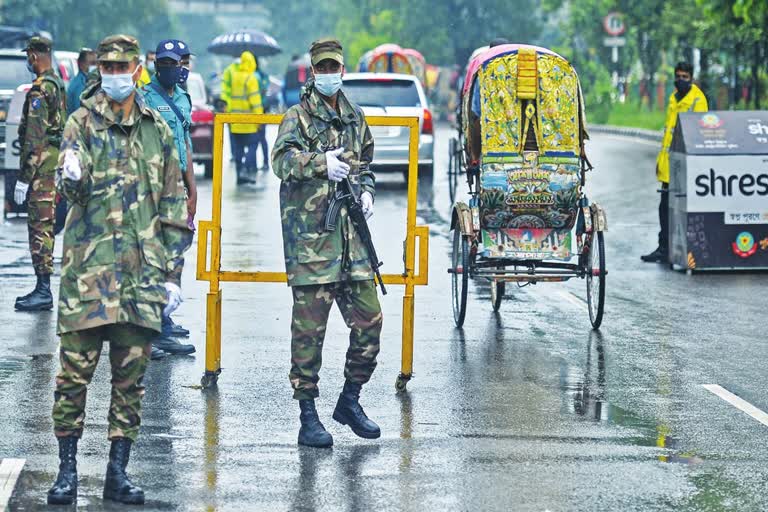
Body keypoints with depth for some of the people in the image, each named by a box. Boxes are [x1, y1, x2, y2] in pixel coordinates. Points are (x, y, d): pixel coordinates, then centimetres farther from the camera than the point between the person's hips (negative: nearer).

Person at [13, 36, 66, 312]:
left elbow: (35, 138, -20)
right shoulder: (59, 85, 15)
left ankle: (43, 291, -9)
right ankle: (42, 289, 18)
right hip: (58, 160, 10)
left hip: (43, 166, -10)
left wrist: (24, 177, -19)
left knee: (39, 227, -8)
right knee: (46, 227, 13)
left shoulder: (40, 89, -15)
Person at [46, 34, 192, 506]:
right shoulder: (83, 123, 2)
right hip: (89, 267, -3)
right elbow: (71, 187, -11)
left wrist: (173, 273, 9)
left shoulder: (157, 130, 11)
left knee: (131, 377, 6)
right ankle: (68, 470, 6)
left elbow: (174, 206, 13)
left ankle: (118, 474, 12)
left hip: (143, 271, 3)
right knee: (76, 370, -3)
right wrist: (71, 178, -36)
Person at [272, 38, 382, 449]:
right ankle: (308, 417, 2)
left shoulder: (355, 118, 17)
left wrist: (366, 191, 11)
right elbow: (282, 160, -19)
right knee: (309, 327, -3)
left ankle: (350, 401, 22)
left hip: (351, 236, 6)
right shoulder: (298, 117, -2)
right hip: (309, 237, -6)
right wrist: (321, 163, -37)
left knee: (369, 320, 5)